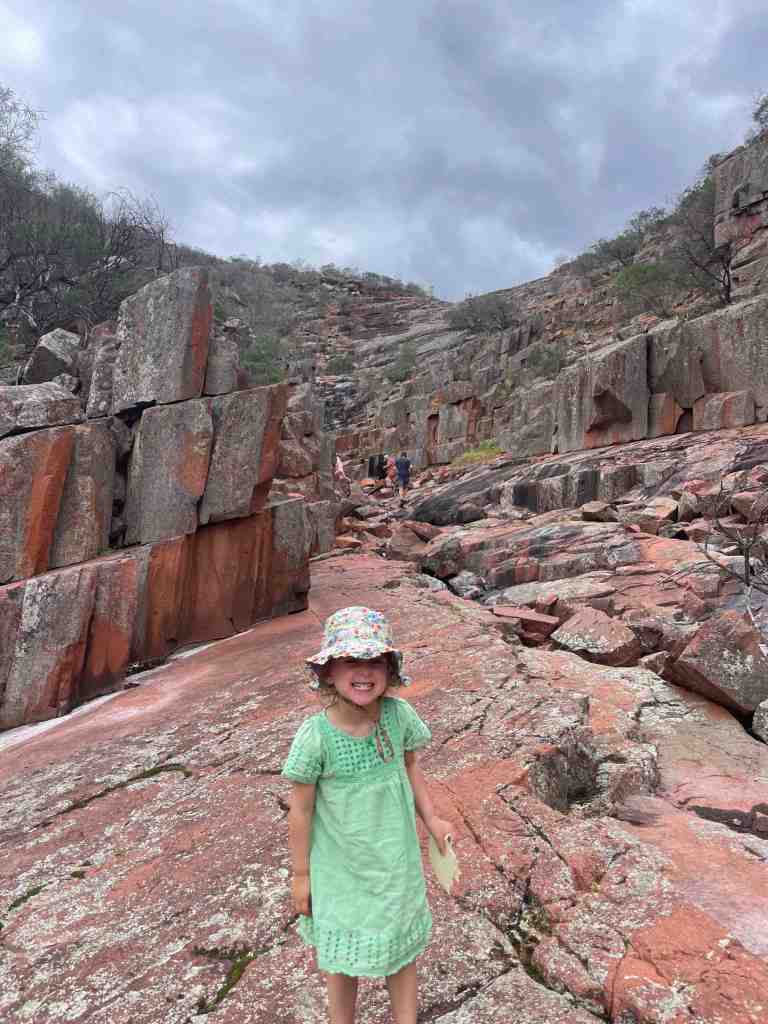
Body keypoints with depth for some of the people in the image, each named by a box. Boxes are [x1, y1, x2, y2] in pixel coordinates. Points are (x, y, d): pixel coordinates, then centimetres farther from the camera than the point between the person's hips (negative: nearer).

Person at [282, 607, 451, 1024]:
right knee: (341, 957, 19)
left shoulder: (399, 714, -19)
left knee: (401, 947, 21)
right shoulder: (315, 735, -27)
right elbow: (301, 808, -14)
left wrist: (431, 820, -2)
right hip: (339, 865, -2)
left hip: (395, 858, 2)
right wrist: (301, 874, -5)